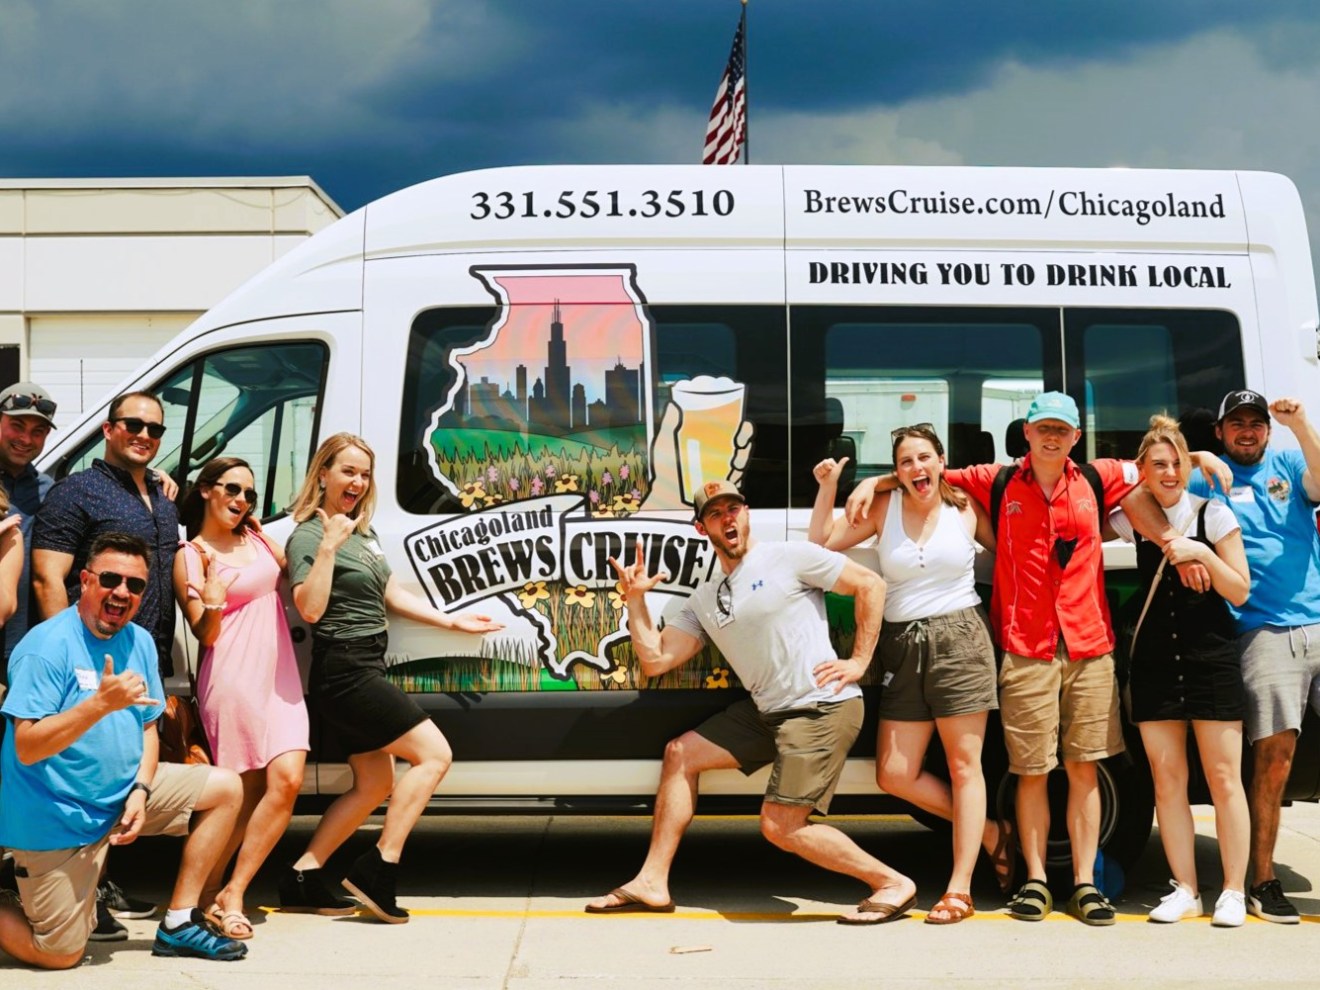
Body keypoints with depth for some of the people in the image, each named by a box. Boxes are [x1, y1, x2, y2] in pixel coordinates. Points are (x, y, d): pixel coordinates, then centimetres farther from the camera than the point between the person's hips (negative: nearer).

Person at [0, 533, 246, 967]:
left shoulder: (139, 641, 4)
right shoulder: (47, 646, -19)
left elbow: (147, 727, 9)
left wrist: (141, 791, -8)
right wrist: (101, 704, -33)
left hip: (124, 792, 7)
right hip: (57, 817, -7)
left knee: (225, 789, 1)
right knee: (60, 955, -7)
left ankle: (178, 923, 5)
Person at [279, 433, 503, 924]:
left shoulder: (364, 532, 15)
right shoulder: (309, 536, -12)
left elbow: (393, 595, 21)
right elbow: (309, 608, -24)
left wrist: (452, 621, 19)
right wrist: (329, 545, -30)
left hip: (364, 672, 10)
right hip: (344, 670, -10)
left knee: (373, 785, 13)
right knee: (434, 754, -12)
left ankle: (303, 875, 17)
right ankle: (378, 869, -11)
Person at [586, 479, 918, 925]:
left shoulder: (788, 559, -5)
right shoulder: (704, 600, 15)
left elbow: (870, 584, -6)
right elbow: (655, 659, 10)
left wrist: (858, 661, -9)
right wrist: (636, 599, 2)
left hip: (821, 708, -8)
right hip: (766, 711, 8)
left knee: (779, 826, -14)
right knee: (680, 754, 9)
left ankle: (892, 884, -2)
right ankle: (652, 883, 13)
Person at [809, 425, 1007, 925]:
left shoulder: (965, 509, 3)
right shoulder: (884, 508, 6)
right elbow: (821, 544, 7)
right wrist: (827, 488, -3)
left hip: (958, 639, -3)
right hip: (904, 646, 3)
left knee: (963, 764, -4)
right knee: (894, 775, -1)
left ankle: (959, 889, -2)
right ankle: (991, 833, 16)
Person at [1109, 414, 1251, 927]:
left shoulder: (1212, 514, -3)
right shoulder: (1132, 518, 4)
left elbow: (1240, 592, -3)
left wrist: (1202, 553, -17)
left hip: (1212, 658, -3)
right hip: (1155, 659, 3)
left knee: (1224, 778, -3)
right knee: (1167, 779, 3)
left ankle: (1234, 892, 4)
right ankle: (1185, 890, 10)